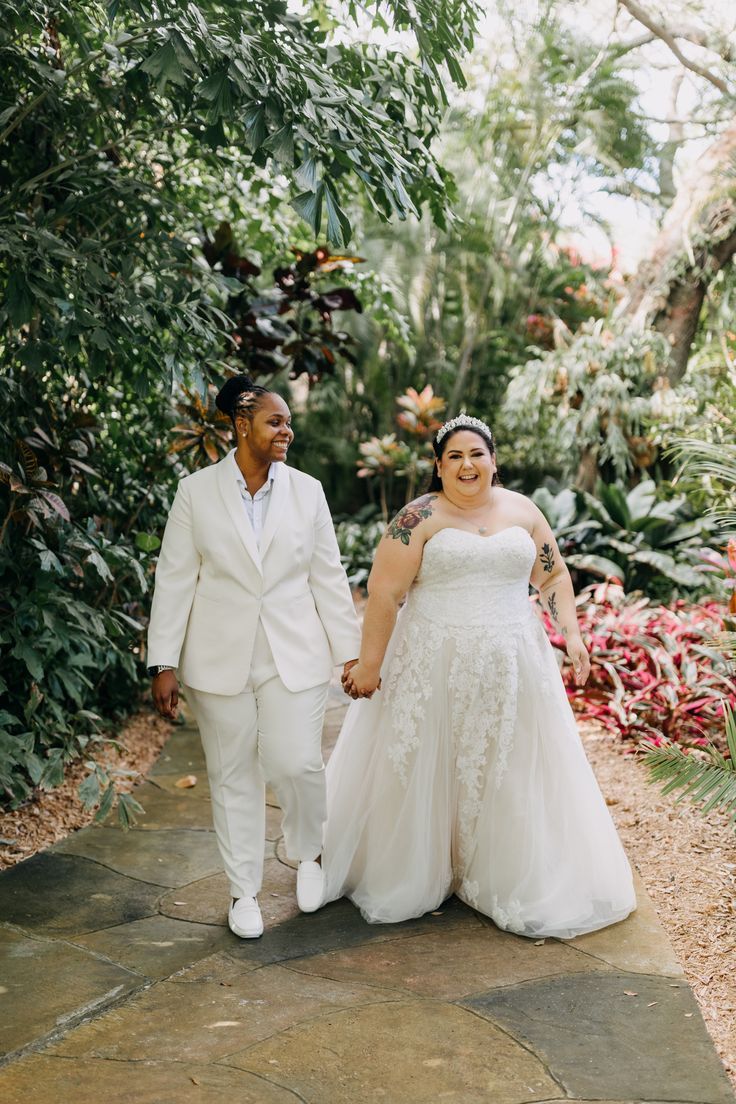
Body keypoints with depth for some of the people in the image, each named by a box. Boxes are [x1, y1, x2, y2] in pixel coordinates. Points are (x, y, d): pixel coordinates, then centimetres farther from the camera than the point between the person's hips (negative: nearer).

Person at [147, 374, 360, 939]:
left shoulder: (307, 490, 3)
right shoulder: (196, 491, -2)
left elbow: (329, 576, 6)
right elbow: (174, 580, -1)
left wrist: (351, 652, 4)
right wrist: (164, 663, -5)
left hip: (295, 655, 1)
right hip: (221, 659, 0)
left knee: (297, 763, -8)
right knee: (234, 777, 7)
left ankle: (309, 854, 23)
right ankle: (244, 891, 24)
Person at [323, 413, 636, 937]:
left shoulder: (522, 510, 7)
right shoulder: (420, 518, -6)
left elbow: (554, 576, 13)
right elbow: (383, 592, -9)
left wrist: (572, 633, 1)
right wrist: (369, 664, -11)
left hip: (511, 667, 3)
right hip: (434, 668, -3)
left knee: (513, 776, 9)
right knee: (423, 774, 7)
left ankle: (512, 882, 24)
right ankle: (410, 878, 24)